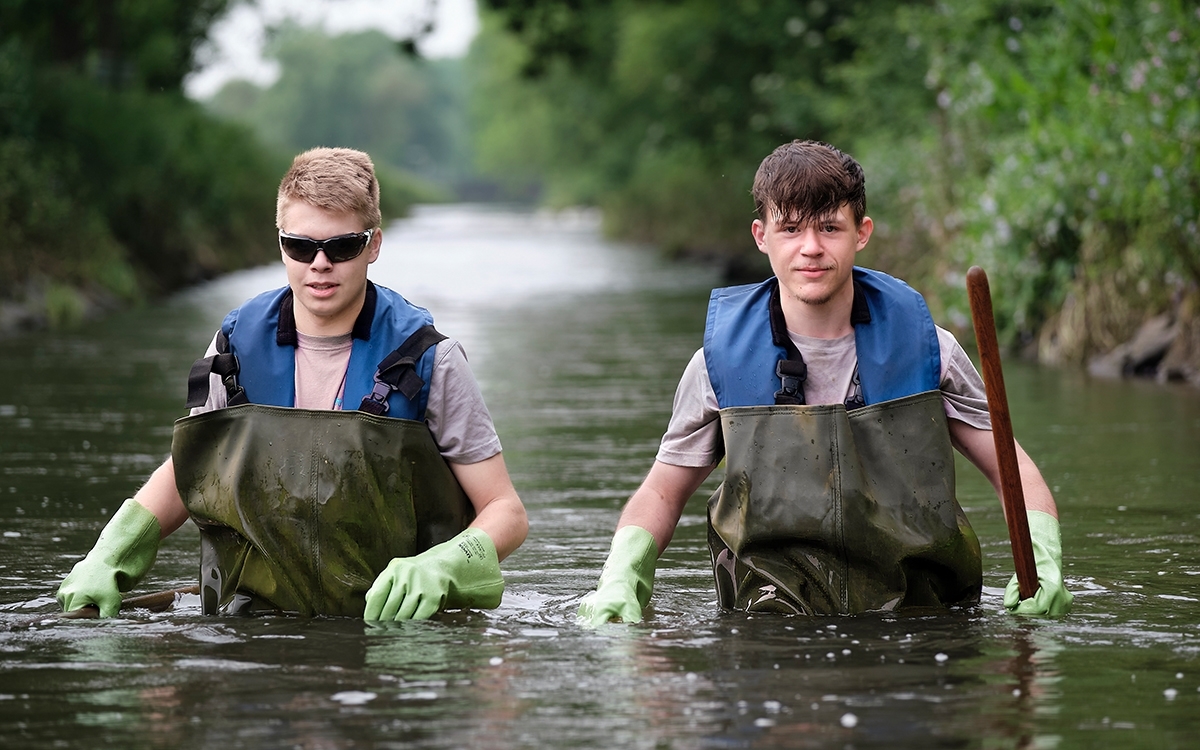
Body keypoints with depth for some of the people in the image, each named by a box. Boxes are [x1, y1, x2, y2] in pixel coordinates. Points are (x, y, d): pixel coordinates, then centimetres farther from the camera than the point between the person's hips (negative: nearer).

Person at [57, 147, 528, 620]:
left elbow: (506, 512, -2)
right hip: (258, 611, 1)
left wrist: (437, 568, -21)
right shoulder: (239, 345, 4)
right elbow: (185, 471, 20)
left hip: (396, 619, -1)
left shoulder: (424, 360, -4)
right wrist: (108, 558, 6)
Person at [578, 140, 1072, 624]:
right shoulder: (721, 358, 2)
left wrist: (1042, 562, -9)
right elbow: (662, 492, 13)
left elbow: (1013, 469, 10)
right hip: (774, 605, -2)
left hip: (915, 612, 2)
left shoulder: (923, 346, 4)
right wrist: (620, 580, -5)